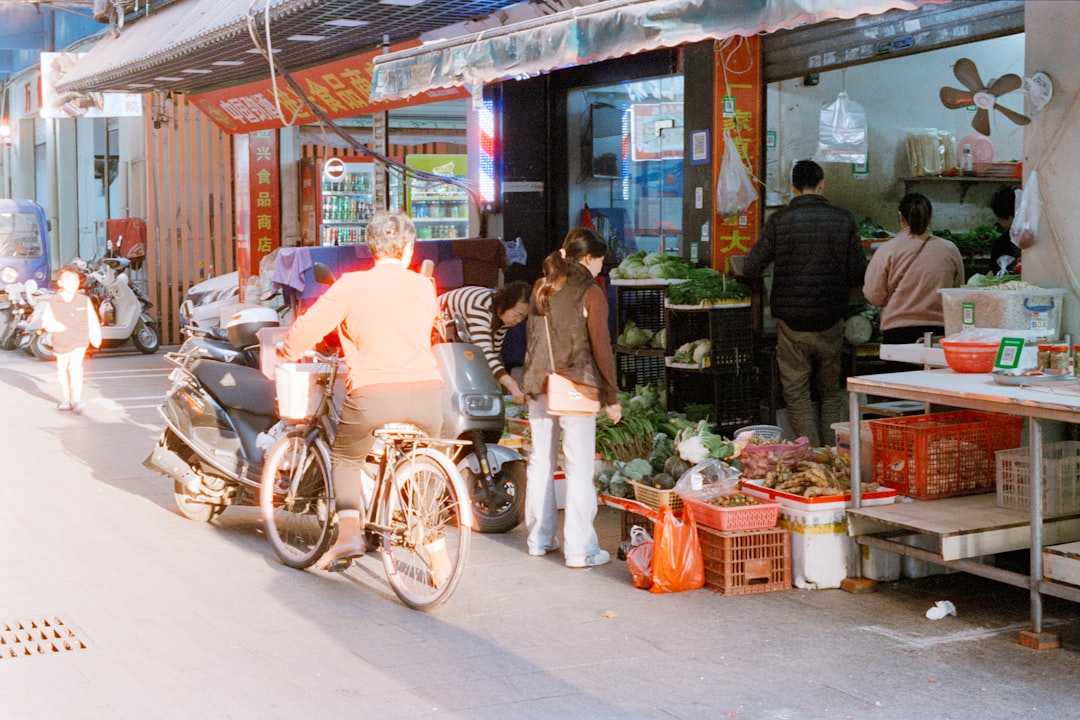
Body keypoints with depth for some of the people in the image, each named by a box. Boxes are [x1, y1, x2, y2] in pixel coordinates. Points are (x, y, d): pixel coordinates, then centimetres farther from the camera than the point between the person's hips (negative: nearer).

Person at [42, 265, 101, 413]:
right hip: (61, 343, 2)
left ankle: (76, 400, -18)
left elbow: (92, 321, 2)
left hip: (80, 341, -2)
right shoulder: (52, 303, -8)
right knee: (62, 369, 15)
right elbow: (47, 321, -13)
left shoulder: (84, 301, -5)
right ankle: (66, 399, 32)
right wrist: (59, 327, -32)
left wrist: (96, 338, 6)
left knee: (75, 366, -20)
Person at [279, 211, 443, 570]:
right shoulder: (424, 286, 11)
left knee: (345, 458, 22)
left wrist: (288, 351, 21)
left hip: (374, 392, -3)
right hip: (427, 391, 3)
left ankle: (349, 530, 3)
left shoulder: (351, 285, 0)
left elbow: (308, 327, 1)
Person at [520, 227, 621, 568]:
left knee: (540, 461, 14)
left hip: (539, 387, 6)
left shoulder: (541, 288, 10)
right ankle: (579, 549, -2)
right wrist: (612, 397, -4)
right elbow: (601, 348, -8)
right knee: (579, 467, -3)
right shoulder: (590, 293, -8)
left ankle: (539, 538, 23)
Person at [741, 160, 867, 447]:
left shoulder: (779, 220, -7)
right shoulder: (844, 219, -2)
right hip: (831, 322, 2)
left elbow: (751, 270, -7)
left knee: (797, 395, 6)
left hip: (792, 323, -2)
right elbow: (858, 275, -2)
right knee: (831, 392, 16)